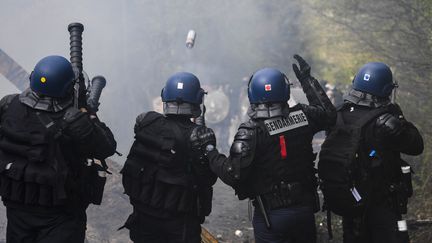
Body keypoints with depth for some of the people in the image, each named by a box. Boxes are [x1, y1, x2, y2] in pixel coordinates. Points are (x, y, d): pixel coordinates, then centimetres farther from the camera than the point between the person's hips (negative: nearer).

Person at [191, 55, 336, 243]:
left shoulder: (250, 132, -19)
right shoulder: (302, 116, -6)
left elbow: (233, 175, -22)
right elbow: (328, 113, 16)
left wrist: (209, 149, -9)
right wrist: (307, 79, 21)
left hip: (271, 214, -4)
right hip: (305, 207, 4)